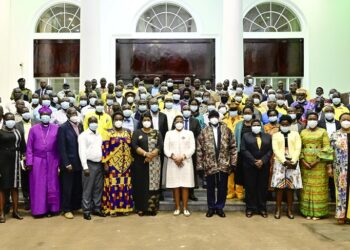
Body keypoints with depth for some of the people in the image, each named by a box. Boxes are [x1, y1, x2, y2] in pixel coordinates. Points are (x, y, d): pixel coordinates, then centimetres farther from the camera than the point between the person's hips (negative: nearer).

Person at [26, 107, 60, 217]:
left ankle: (52, 208, 15)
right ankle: (39, 209, 12)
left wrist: (59, 161, -3)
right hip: (37, 161, 0)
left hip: (52, 161, 0)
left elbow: (59, 146, 1)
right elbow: (29, 147, 3)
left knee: (52, 185, 6)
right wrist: (29, 162, -3)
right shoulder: (33, 129, 3)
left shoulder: (56, 128, 2)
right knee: (38, 186, 4)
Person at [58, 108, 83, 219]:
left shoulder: (80, 126, 8)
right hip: (69, 163, -5)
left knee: (78, 187, 10)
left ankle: (76, 206, 24)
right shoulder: (63, 128, -7)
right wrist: (66, 163, -14)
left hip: (79, 162, 5)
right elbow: (62, 147, -11)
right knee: (67, 188, 6)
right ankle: (67, 210, 17)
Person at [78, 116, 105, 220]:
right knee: (87, 189, -3)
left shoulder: (99, 135, 15)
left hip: (99, 164, 6)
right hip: (89, 164, -6)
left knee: (98, 188, 9)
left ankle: (96, 208, 19)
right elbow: (82, 152, -10)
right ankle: (86, 211, 4)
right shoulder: (83, 135, -4)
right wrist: (85, 167, -15)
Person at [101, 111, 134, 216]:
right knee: (113, 185, -4)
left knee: (125, 185, 6)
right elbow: (104, 149, -7)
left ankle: (124, 207, 15)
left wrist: (131, 161, 7)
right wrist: (105, 164, -12)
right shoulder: (109, 133, -3)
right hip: (113, 164, -4)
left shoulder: (128, 132, 10)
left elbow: (131, 147, 13)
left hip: (126, 164, 4)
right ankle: (112, 208, 5)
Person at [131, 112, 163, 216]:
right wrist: (145, 154, -18)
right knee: (141, 185, -1)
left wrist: (150, 156, -15)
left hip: (154, 163, 1)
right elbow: (134, 146, -6)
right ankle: (141, 208, 5)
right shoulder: (137, 132, 7)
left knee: (153, 185, 0)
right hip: (140, 163, 0)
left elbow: (160, 146, -2)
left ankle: (152, 208, 5)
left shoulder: (157, 133, 10)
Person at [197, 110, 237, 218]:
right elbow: (199, 150, 1)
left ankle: (220, 207, 24)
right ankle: (211, 208, 25)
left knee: (222, 188, 8)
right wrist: (200, 165, -3)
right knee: (210, 188, 10)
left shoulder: (226, 130, 4)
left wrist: (233, 162, -2)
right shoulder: (204, 132, 2)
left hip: (224, 164, 1)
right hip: (210, 165, 0)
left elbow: (233, 147, 4)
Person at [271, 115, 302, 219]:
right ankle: (278, 210, 4)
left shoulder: (295, 134, 12)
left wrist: (293, 161, -11)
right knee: (279, 187, -2)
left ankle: (290, 210, 8)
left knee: (291, 187, 1)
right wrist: (284, 161, -13)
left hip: (293, 163, 1)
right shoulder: (275, 135, 10)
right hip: (279, 162, 0)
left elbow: (298, 149, 2)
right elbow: (275, 149, -1)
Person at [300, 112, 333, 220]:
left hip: (319, 162, -2)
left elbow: (326, 148, -4)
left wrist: (317, 160, -13)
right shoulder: (303, 132, 10)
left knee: (318, 187, -2)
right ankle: (307, 211, 9)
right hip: (305, 162, 2)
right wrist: (303, 161, -8)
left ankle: (317, 212, 5)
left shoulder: (323, 131, 3)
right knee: (307, 186, 3)